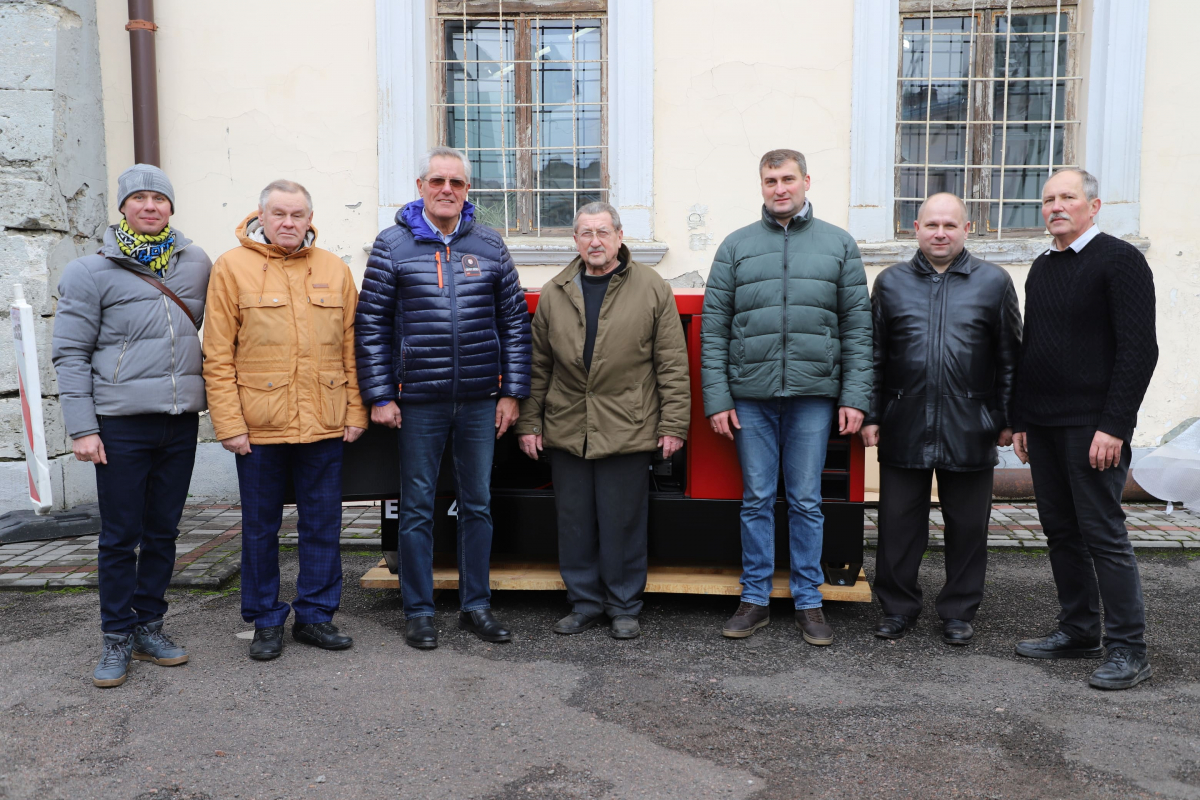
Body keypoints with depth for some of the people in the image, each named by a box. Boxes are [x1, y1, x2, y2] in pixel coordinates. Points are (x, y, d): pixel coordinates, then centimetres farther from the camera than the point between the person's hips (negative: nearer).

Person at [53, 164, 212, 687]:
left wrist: (208, 395, 10)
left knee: (163, 531, 11)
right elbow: (70, 354, -2)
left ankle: (149, 627, 25)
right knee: (121, 536, 3)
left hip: (181, 421, 3)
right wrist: (81, 427, -8)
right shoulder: (90, 272, -1)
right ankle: (117, 638, 17)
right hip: (121, 424, -3)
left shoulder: (197, 264, 8)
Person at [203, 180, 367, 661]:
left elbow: (351, 348, 8)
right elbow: (218, 356, -4)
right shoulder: (232, 268, -1)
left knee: (323, 525, 9)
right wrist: (229, 423, -9)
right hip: (258, 426, -2)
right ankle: (266, 621, 24)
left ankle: (315, 615, 24)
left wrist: (355, 412, 3)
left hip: (324, 425, 2)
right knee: (260, 528, 9)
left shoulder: (334, 271, 8)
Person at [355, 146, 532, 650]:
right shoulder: (393, 244, 0)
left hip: (480, 400, 2)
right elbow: (372, 324, 0)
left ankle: (476, 605, 24)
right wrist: (379, 395, -5)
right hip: (418, 401, -2)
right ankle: (418, 611, 20)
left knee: (478, 504, 11)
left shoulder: (489, 245, 6)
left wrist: (512, 391, 3)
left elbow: (514, 321, 8)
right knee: (417, 508, 7)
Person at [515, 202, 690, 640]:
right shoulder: (553, 294, 8)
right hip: (567, 430, 3)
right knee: (574, 522, 10)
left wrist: (673, 423, -4)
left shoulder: (652, 289, 1)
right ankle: (584, 603, 25)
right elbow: (537, 365, 11)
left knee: (624, 524, 5)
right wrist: (529, 423, 7)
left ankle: (624, 607, 22)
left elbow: (672, 363, 0)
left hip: (628, 431, -3)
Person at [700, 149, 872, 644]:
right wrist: (717, 398, -4)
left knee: (806, 502, 7)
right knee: (756, 500, 7)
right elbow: (714, 328, 3)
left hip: (813, 396, 0)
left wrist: (855, 397, -3)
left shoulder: (839, 245, 8)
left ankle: (808, 603, 19)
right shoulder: (737, 246, 7)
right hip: (751, 396, 0)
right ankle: (755, 599, 19)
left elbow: (857, 327, 4)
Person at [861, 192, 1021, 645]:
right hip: (904, 427, 1)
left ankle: (958, 611, 24)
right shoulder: (891, 283, 9)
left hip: (969, 431, 0)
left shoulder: (994, 282, 6)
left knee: (967, 526, 8)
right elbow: (874, 356, 9)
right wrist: (871, 416, 5)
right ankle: (898, 607, 21)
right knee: (898, 522, 6)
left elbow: (1009, 358, 7)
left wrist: (1007, 420, 3)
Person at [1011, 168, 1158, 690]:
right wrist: (1021, 421, 14)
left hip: (1092, 425, -7)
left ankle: (1127, 649, 6)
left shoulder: (1120, 259, -6)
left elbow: (1139, 349, -13)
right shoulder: (1042, 268, 16)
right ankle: (1078, 632, 22)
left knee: (1103, 533, -4)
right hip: (1043, 425, 7)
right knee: (1061, 531, 11)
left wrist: (1114, 425, -19)